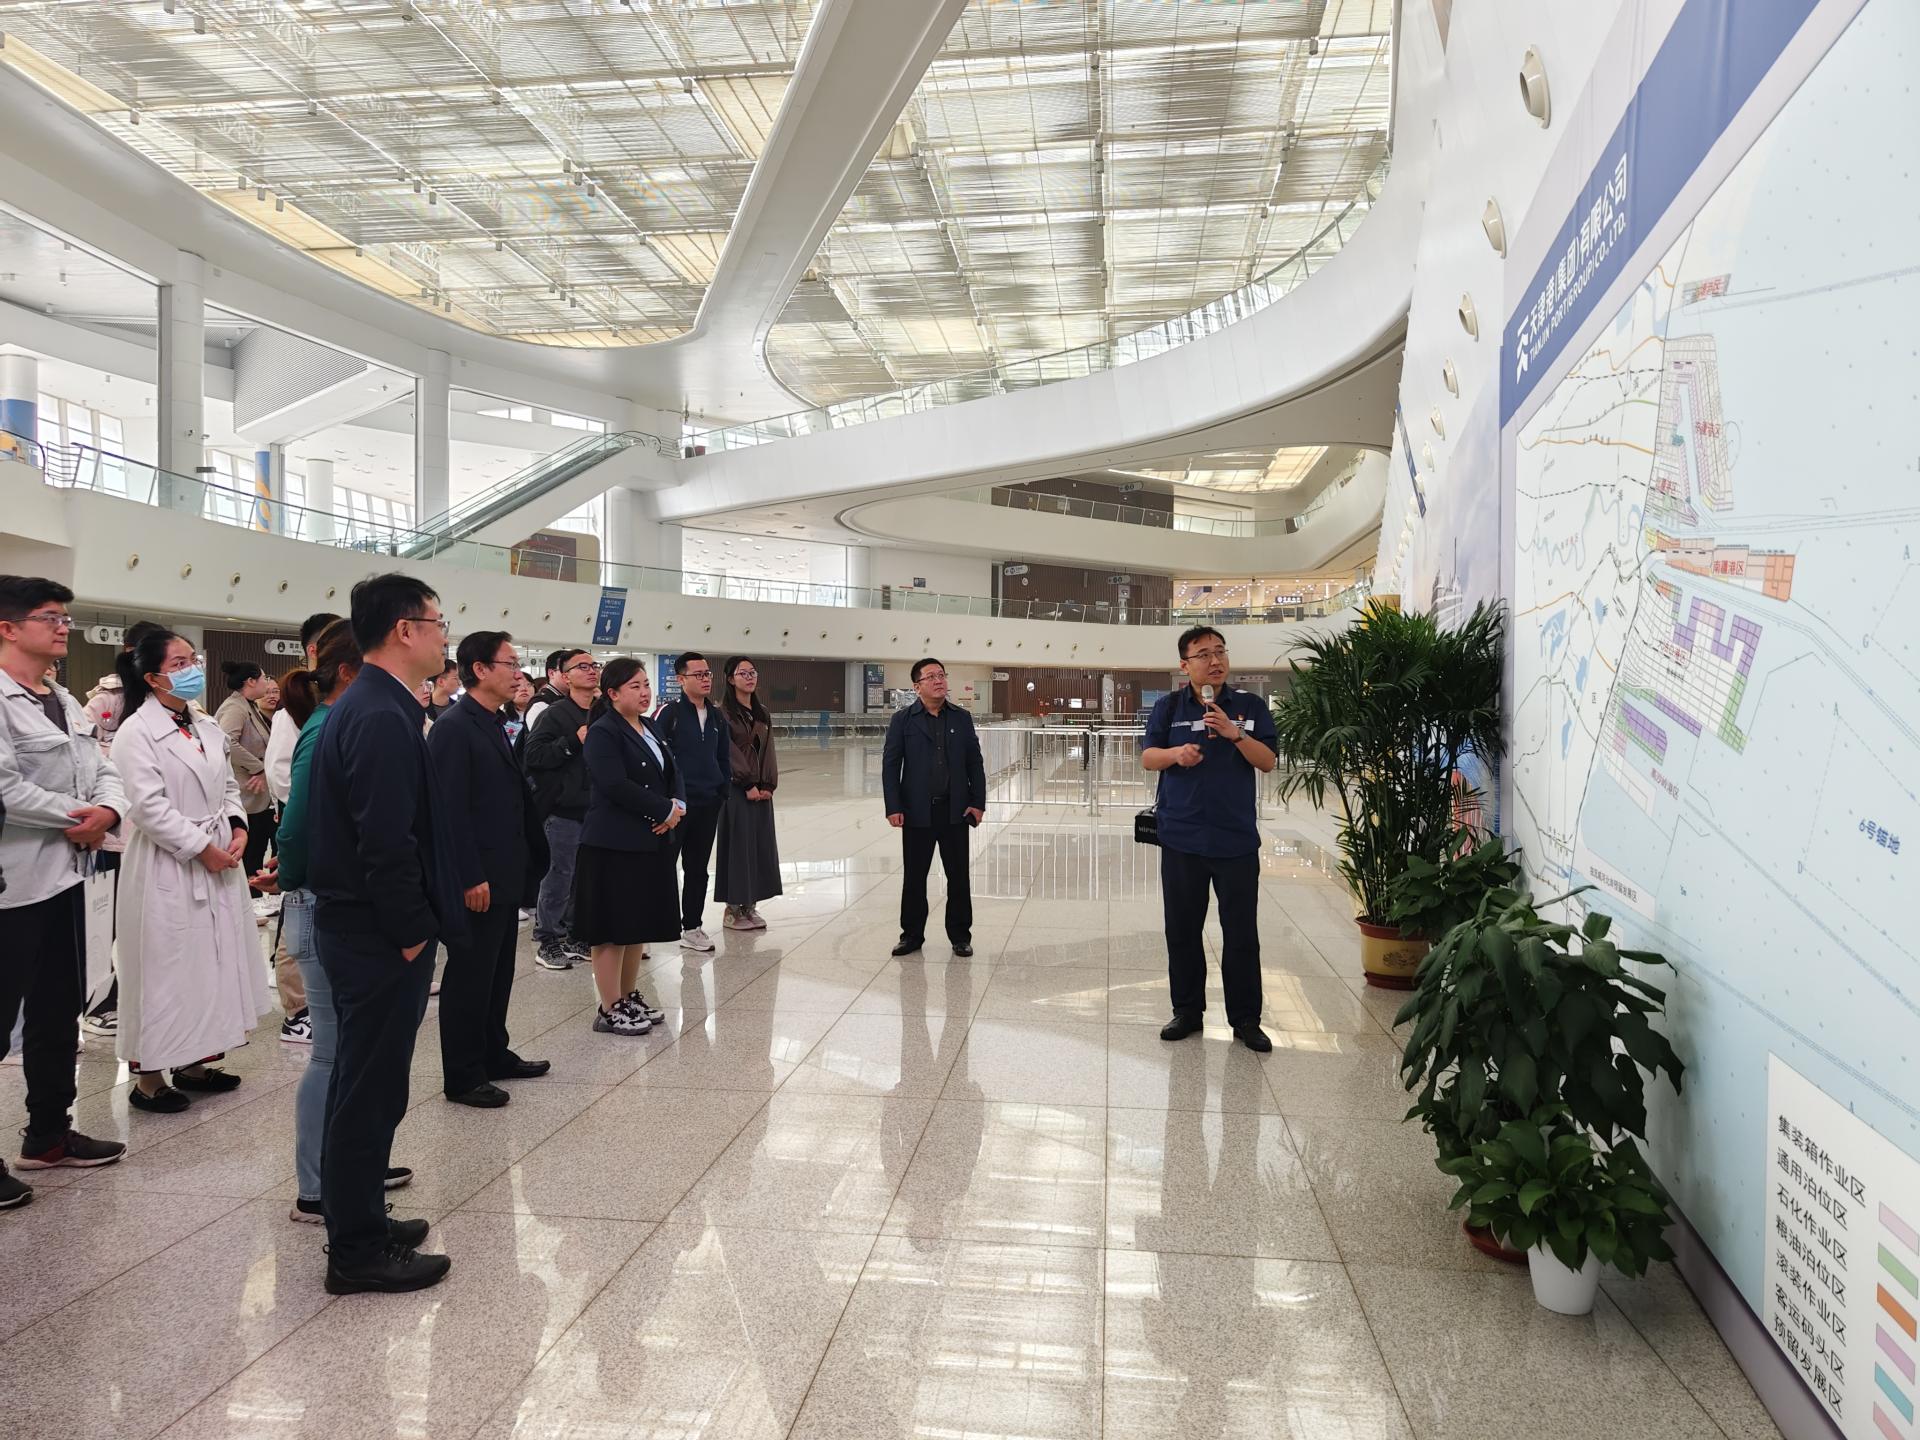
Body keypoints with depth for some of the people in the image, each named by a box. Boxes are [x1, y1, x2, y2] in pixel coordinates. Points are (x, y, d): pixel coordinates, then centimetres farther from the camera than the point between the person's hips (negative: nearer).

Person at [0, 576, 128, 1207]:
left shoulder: (64, 702, 14)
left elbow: (104, 769, 12)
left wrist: (107, 811, -9)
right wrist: (73, 816, -12)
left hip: (64, 876, 9)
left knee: (58, 1013, 18)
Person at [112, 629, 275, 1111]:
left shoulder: (209, 728, 10)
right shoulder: (137, 732, -11)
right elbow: (149, 806, -18)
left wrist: (238, 828, -2)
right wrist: (202, 847, -16)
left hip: (219, 864, 7)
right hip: (167, 868, -7)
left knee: (211, 962, 13)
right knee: (165, 968, 0)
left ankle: (193, 1061, 27)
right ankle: (148, 1076, 14)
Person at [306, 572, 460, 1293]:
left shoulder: (362, 706, 11)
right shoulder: (383, 717, -21)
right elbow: (388, 842, -25)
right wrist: (413, 931, -16)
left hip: (358, 926, 10)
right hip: (382, 936, -10)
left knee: (363, 1083, 19)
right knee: (371, 1090, 2)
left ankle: (358, 1220, 34)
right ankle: (358, 1252, 15)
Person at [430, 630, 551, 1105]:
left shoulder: (495, 725, 13)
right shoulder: (453, 727, -16)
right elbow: (451, 810, -20)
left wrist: (529, 862, 14)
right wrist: (470, 878, -21)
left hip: (505, 874, 9)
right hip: (475, 880, -9)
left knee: (498, 973, 18)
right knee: (468, 977, 2)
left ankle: (493, 1056, 31)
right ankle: (462, 1077, 13)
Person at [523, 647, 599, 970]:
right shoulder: (555, 713, -7)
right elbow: (533, 755, -16)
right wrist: (574, 742, -20)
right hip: (565, 810, -6)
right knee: (561, 874, -1)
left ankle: (573, 936, 24)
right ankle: (546, 941, 11)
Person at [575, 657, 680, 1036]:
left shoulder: (649, 728, 13)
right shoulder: (603, 732, -12)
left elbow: (671, 773, 13)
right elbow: (616, 785, -22)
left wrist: (677, 806, -7)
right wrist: (666, 809, -16)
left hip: (651, 841, 8)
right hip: (614, 845, -8)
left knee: (640, 925, 15)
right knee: (613, 930, 0)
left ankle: (629, 997, 28)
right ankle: (610, 1010, 10)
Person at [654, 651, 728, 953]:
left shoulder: (717, 718, 11)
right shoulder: (669, 713, -9)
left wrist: (722, 793, 11)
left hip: (708, 804, 6)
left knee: (697, 868, 13)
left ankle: (692, 928, 23)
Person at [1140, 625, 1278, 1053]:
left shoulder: (1251, 706, 2)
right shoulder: (1168, 706, 4)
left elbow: (1267, 762, -3)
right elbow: (1147, 757, 3)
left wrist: (1234, 733, -18)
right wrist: (1175, 753, -17)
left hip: (1237, 838, -1)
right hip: (1182, 837, 1)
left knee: (1241, 932, 5)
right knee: (1182, 929, 10)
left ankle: (1246, 1020, 16)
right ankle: (1187, 1010, 24)